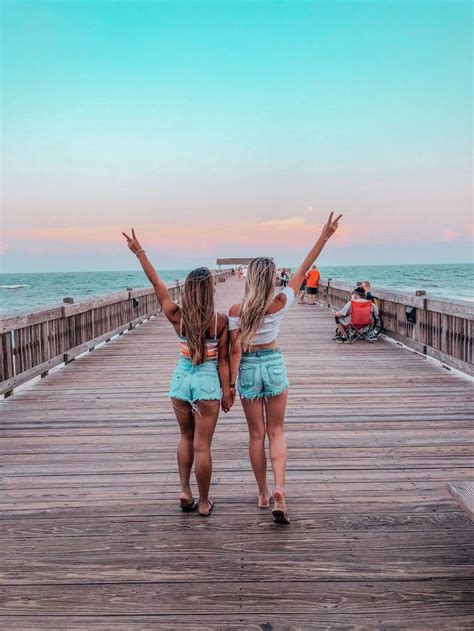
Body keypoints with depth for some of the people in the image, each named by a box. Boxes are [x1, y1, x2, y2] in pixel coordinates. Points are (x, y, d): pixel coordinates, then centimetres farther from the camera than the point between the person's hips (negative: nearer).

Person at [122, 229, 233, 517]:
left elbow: (157, 283, 0)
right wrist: (227, 391, 0)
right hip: (207, 382, -3)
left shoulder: (177, 317, -7)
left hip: (181, 378, 3)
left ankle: (185, 490, 16)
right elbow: (223, 360, -9)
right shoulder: (221, 320, -13)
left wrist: (139, 251, 8)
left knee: (186, 437, 23)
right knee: (202, 445, 5)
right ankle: (203, 503, 16)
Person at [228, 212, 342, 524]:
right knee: (277, 432, 10)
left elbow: (236, 351, -13)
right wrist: (324, 237, -5)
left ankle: (263, 494, 22)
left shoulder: (236, 311, -15)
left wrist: (231, 383, -5)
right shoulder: (279, 305, -13)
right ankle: (279, 490, -9)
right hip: (274, 365, 0)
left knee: (257, 434, 12)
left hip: (248, 369, 0)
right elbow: (303, 270, -9)